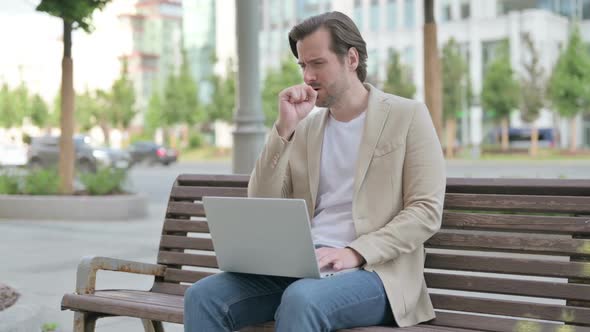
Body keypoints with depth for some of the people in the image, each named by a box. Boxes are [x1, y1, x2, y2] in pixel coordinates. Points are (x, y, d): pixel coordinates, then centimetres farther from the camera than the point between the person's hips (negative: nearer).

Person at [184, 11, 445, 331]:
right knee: (203, 296, -18)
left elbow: (426, 211, -6)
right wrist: (284, 128, -4)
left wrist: (355, 253, -19)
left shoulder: (408, 116, 2)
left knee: (302, 299, -37)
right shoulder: (305, 127, 15)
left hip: (373, 271, -5)